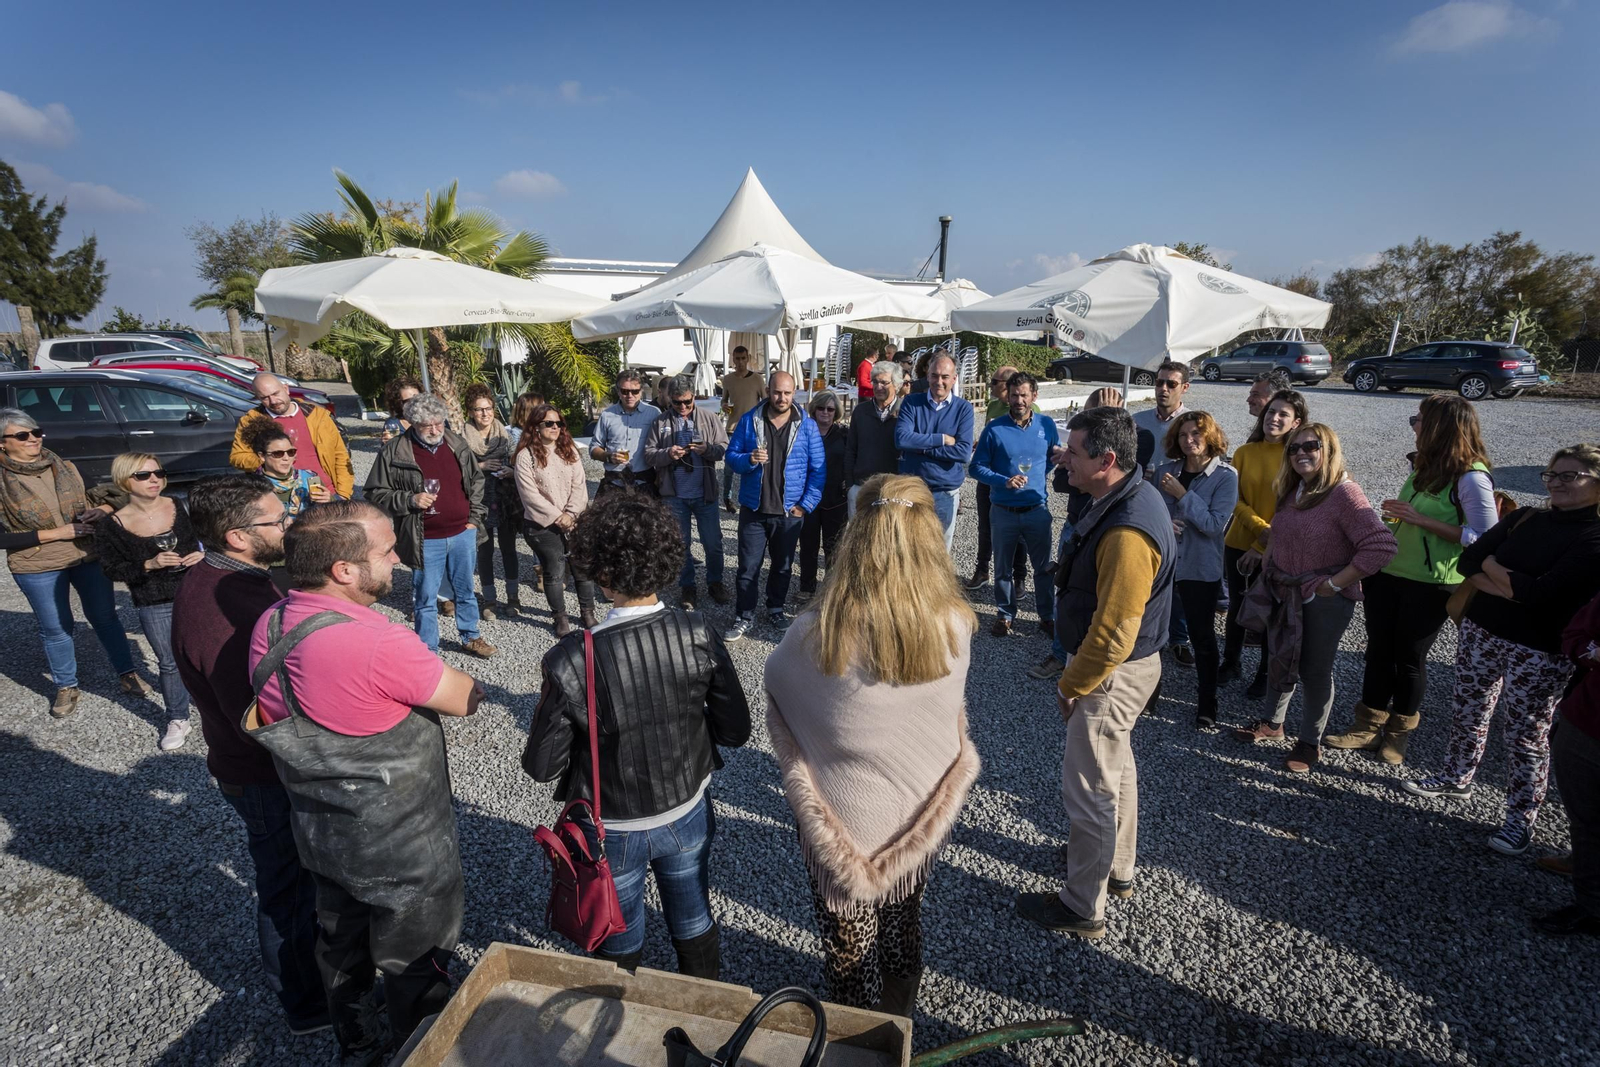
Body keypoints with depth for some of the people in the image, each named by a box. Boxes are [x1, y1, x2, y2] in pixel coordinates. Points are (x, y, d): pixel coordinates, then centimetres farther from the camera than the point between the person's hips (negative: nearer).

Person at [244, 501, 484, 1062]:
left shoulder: (270, 625, -9)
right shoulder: (379, 643, -35)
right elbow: (467, 699, -22)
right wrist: (430, 677, -2)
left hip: (320, 833, 8)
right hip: (401, 850, -8)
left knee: (341, 947, 29)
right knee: (414, 964, 17)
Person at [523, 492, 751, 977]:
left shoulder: (572, 662, -28)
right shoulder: (697, 635, -21)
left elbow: (541, 765, -17)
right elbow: (735, 730, -12)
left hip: (614, 831, -2)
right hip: (688, 816, 2)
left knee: (620, 946, 25)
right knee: (695, 924, 28)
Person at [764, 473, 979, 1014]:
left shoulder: (815, 634, -31)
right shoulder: (956, 627, -22)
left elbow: (775, 679, -8)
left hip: (845, 816, -3)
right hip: (922, 811, 4)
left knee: (849, 938, 22)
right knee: (904, 919, 30)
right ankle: (897, 1024, 56)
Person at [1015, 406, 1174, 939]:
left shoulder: (1128, 533, -33)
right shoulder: (1132, 493, 0)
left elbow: (1113, 634, -30)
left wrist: (1071, 685, -16)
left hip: (1114, 674, -11)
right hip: (1123, 663, 11)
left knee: (1088, 789, 4)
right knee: (1116, 765, 26)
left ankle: (1082, 907, 23)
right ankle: (1117, 867, 48)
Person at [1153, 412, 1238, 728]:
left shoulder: (1225, 476, -9)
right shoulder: (1165, 470, 1)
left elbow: (1216, 524, -17)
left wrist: (1182, 494, -20)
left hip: (1200, 568, -3)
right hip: (1161, 562, 3)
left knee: (1202, 637, 6)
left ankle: (1207, 704, 22)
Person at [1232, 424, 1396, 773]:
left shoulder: (1344, 493, -19)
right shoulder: (1292, 492, 5)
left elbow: (1381, 546, -26)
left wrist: (1334, 584, -22)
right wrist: (1268, 571, 8)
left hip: (1325, 602, -7)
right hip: (1284, 596, 7)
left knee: (1315, 671, 7)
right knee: (1279, 660, 19)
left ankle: (1311, 743, 26)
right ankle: (1272, 722, 39)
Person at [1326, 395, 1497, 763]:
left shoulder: (1471, 478, -16)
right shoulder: (1424, 466, 9)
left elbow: (1485, 539, -20)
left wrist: (1422, 520, -23)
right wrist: (1397, 513, 7)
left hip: (1430, 586, -7)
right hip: (1388, 574, 7)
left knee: (1409, 658, 8)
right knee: (1378, 651, 11)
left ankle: (1400, 730, 28)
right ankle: (1369, 726, 24)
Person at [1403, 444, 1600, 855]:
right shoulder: (1524, 519, 6)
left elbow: (1543, 594, -22)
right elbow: (1467, 562, -1)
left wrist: (1492, 568, -8)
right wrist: (1513, 587, -15)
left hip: (1538, 652, -5)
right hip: (1479, 631, 6)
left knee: (1526, 734, 5)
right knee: (1467, 709, 17)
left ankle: (1522, 817, 20)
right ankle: (1457, 777, 37)